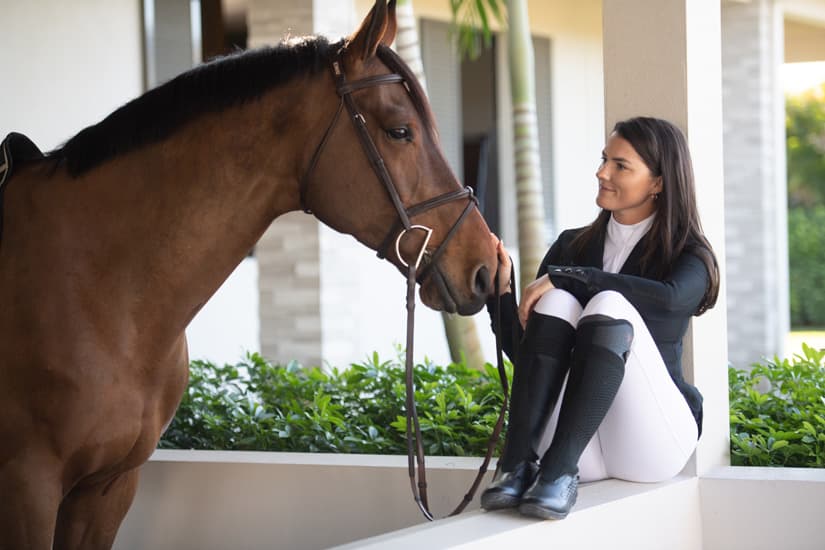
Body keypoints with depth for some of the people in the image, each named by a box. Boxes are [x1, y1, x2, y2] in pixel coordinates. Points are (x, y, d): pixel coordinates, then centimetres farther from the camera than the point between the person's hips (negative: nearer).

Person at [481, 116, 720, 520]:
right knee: (557, 301, -20)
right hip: (583, 447, 3)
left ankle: (560, 472, -38)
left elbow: (669, 297, -24)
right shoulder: (572, 246, 15)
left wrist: (561, 276, -21)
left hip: (655, 439, -3)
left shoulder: (689, 257, 3)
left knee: (608, 304, -26)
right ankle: (517, 467, -33)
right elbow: (523, 352, 11)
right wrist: (502, 289, -6)